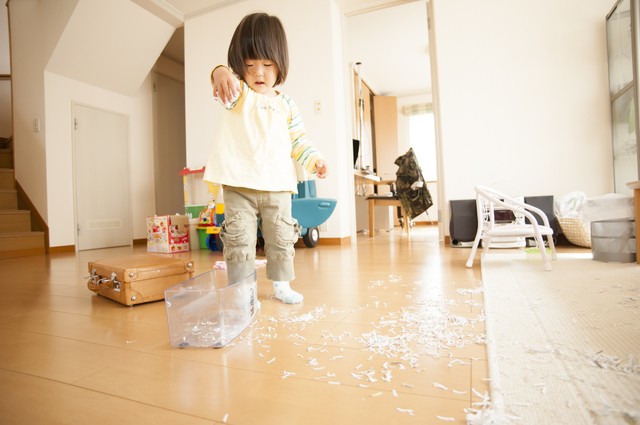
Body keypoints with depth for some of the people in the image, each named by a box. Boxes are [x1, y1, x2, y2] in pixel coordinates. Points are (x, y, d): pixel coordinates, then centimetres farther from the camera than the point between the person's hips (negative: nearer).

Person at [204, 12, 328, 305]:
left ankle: (281, 285, 28)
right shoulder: (238, 93, 2)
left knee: (281, 237, 11)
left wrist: (314, 159, -3)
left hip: (277, 185, 3)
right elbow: (226, 87, -23)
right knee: (239, 239, -1)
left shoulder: (286, 104, 10)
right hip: (238, 185, -2)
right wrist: (221, 73, -47)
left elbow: (299, 139, 14)